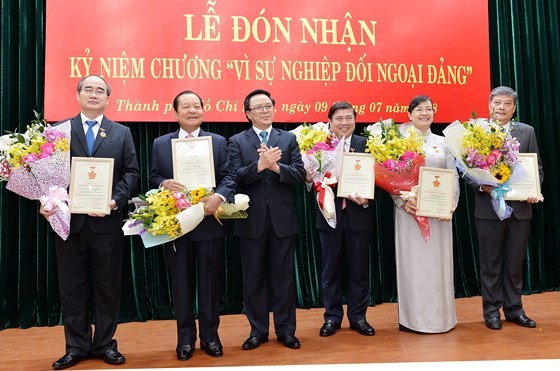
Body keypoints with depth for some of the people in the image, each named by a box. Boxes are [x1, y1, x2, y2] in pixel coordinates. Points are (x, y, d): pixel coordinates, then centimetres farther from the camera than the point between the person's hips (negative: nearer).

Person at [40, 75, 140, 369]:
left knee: (108, 285, 8)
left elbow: (131, 172, 2)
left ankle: (104, 343, 22)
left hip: (107, 220, 0)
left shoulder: (122, 133, 9)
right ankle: (76, 346, 22)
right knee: (72, 286, 9)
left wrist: (116, 200, -13)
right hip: (69, 219, 0)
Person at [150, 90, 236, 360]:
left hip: (210, 223, 0)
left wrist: (219, 196, -21)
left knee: (210, 282, 8)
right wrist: (164, 184, -15)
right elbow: (153, 178, 8)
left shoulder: (219, 142, 6)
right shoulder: (160, 144, 8)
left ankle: (210, 335, 25)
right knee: (181, 283, 10)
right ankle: (185, 338, 26)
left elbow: (229, 177, -2)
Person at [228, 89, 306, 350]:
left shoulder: (289, 139, 7)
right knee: (253, 278, 9)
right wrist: (260, 164, -23)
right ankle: (258, 330, 25)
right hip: (251, 220, 0)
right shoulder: (237, 141, 4)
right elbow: (235, 177, -10)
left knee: (284, 276, 9)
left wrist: (275, 166, -19)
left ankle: (286, 330, 23)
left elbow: (300, 174, -4)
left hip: (283, 218, 1)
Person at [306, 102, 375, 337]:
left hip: (358, 214, 1)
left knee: (359, 269, 11)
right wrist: (309, 179, -25)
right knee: (331, 269, 11)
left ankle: (358, 316, 27)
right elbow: (312, 177, -3)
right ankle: (332, 317, 25)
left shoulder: (365, 144, 1)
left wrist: (366, 197, -20)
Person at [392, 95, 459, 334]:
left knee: (438, 262, 8)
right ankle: (412, 317, 12)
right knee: (412, 262, 2)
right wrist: (401, 201, -16)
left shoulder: (442, 142, 12)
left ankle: (440, 315, 20)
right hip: (409, 210, -3)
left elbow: (453, 177, 9)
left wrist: (451, 204, -6)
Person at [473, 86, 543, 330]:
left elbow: (537, 168, 6)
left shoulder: (527, 132, 6)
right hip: (488, 207, -2)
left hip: (520, 207, 3)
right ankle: (491, 310, 20)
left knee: (515, 262, 13)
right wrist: (481, 185, -20)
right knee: (490, 263, 8)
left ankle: (514, 309, 26)